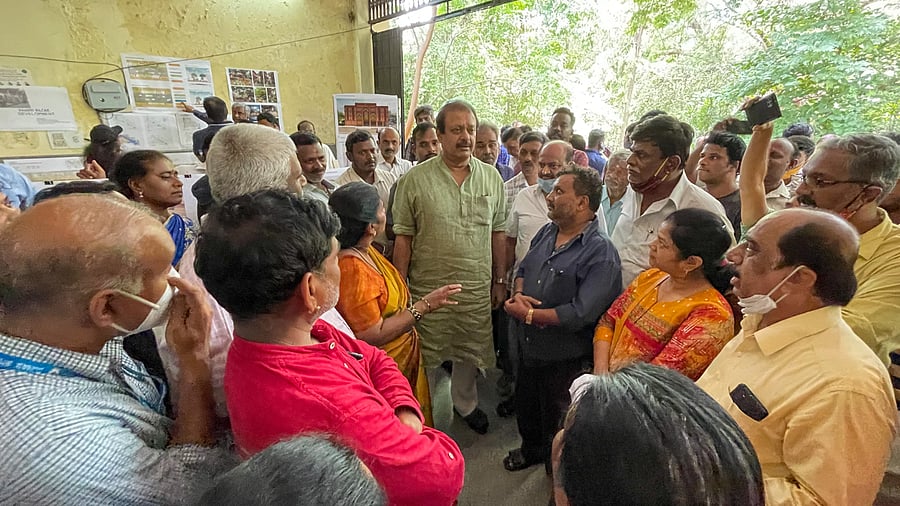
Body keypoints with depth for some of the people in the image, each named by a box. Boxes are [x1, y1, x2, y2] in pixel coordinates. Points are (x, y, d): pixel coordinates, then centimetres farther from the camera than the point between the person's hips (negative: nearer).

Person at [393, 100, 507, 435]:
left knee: (470, 353, 21)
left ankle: (465, 403, 48)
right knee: (426, 358, 14)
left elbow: (498, 232, 7)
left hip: (477, 290, 3)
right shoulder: (415, 180, -8)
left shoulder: (492, 177, 2)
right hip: (428, 290, -2)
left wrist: (500, 281, 8)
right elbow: (403, 238, -6)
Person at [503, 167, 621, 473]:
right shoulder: (547, 232, 1)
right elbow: (522, 270, 10)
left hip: (563, 356, -7)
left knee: (556, 421, 19)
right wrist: (518, 294, -12)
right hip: (528, 344, 7)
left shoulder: (601, 253, -23)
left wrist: (529, 314, -22)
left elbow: (580, 313, -29)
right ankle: (531, 449, 57)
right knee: (525, 405, 28)